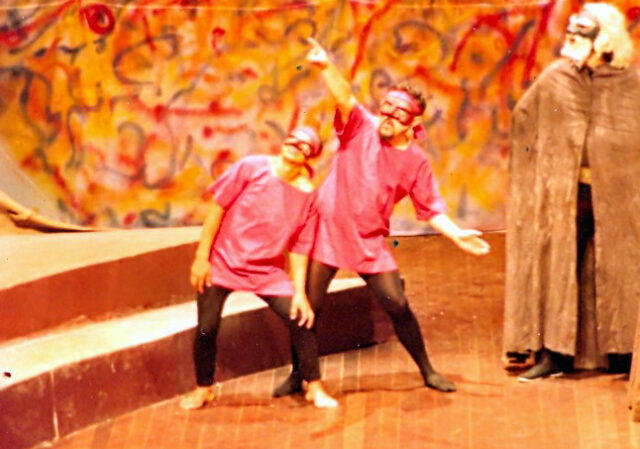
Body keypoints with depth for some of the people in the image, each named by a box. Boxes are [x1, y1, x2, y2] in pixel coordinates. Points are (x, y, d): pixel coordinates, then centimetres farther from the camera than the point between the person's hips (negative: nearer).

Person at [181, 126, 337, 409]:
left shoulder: (307, 196, -3)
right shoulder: (251, 168, -10)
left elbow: (299, 248, 0)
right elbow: (218, 208, -7)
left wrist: (299, 292, -7)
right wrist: (201, 257, -9)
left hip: (268, 272, 2)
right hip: (223, 263, -2)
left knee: (300, 319, -10)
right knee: (206, 329, -5)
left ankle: (314, 387, 6)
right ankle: (203, 390, 18)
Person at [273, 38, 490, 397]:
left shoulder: (416, 162, 0)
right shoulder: (362, 128, -5)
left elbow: (431, 210, 5)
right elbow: (344, 97, -24)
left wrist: (457, 234, -9)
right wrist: (327, 68, -43)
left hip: (371, 244, 1)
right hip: (328, 232, -1)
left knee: (398, 306, -1)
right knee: (309, 306, -1)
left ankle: (427, 371, 18)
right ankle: (298, 375, 16)